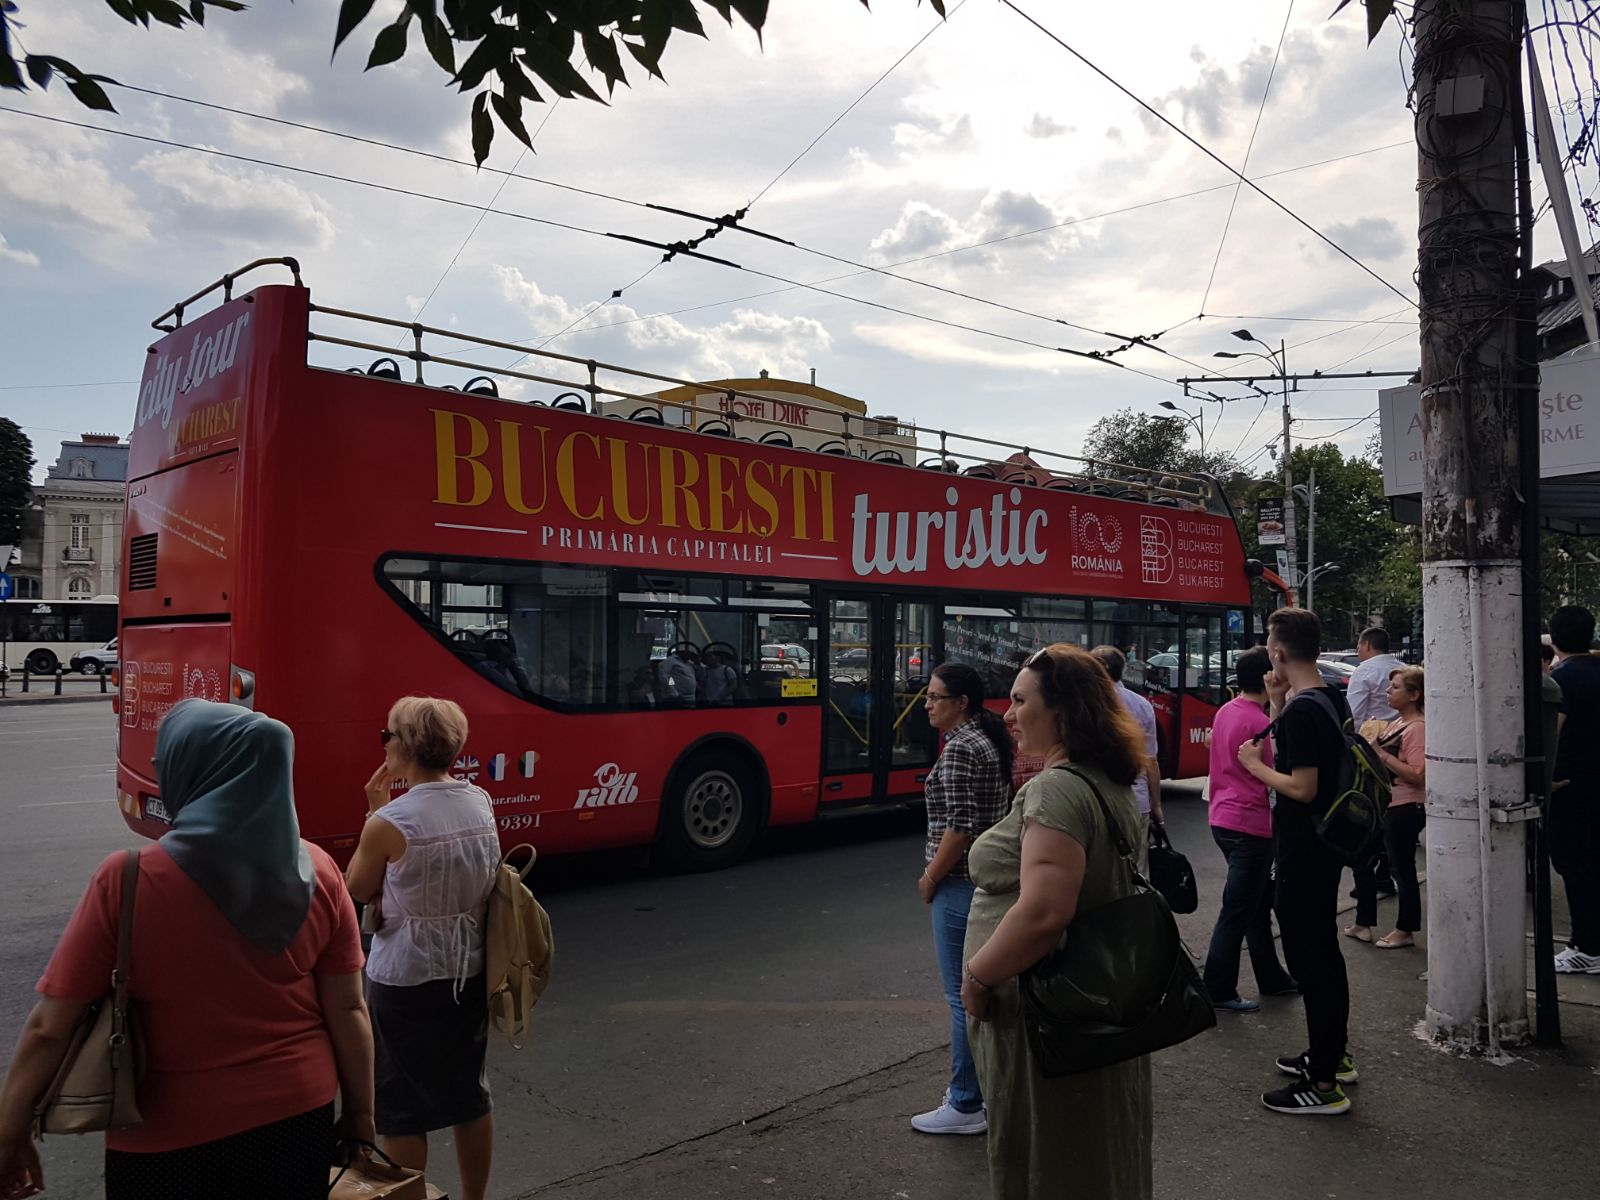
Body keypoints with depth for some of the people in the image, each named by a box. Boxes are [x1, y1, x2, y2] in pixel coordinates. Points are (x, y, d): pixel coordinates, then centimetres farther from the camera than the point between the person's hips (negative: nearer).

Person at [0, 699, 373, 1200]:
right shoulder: (318, 872, -10)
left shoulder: (127, 881, -18)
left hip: (167, 1134, -2)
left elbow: (49, 1027, -12)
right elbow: (349, 1009, -6)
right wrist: (360, 1114, 6)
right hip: (297, 1112, 2)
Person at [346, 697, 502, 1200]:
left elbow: (356, 890, -5)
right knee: (470, 1093, 20)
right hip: (469, 971, 6)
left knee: (401, 1108, 11)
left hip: (404, 979, -6)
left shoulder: (389, 822, -20)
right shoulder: (482, 804, -2)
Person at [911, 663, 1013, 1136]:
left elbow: (961, 826, -23)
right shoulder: (991, 740, 11)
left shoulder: (959, 748, -18)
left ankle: (966, 1106, 9)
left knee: (963, 995, -1)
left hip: (961, 884, -10)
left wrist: (930, 877, -10)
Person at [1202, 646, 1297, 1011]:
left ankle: (1271, 978, 30)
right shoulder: (1261, 723, -18)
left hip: (1223, 820, 9)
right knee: (1238, 912, 0)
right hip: (1251, 826, -9)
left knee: (1259, 902, 19)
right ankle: (1219, 991, 7)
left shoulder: (1225, 712, 7)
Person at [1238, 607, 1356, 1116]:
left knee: (1309, 959, -2)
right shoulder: (1334, 699, 7)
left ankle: (1324, 1083, 6)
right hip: (1328, 843, 10)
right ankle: (1333, 1055, 34)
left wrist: (1254, 764, -11)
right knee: (1324, 950, 20)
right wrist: (1281, 699, 14)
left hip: (1302, 852, -10)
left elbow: (1303, 787, -25)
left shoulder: (1299, 710, -22)